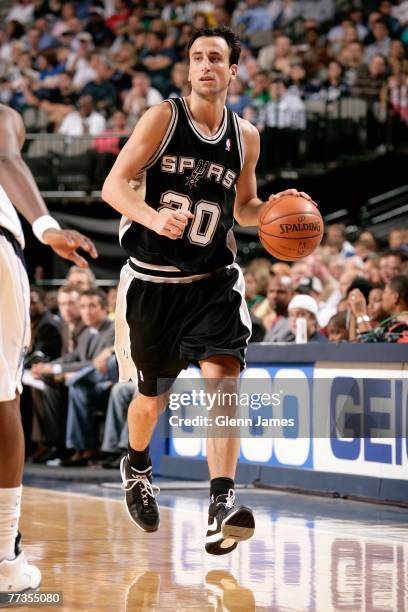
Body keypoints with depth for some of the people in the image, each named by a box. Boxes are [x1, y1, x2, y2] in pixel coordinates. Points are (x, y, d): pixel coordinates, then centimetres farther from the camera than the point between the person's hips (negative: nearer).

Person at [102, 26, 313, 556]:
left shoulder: (245, 137, 6)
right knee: (152, 395, 10)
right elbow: (114, 184, -11)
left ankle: (222, 503, -30)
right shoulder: (163, 118, -5)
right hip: (152, 280, -2)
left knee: (222, 375, -21)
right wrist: (155, 217, -30)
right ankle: (136, 467, 44)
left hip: (213, 279, 2)